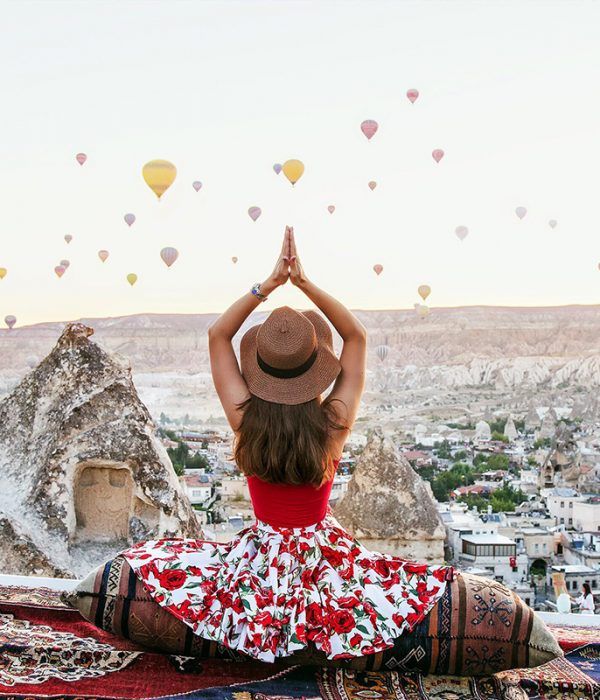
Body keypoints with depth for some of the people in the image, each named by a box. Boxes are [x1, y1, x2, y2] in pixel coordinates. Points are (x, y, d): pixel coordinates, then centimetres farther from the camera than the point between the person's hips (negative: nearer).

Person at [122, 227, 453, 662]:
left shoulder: (245, 421, -21)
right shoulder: (335, 424, -22)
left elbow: (218, 336, -10)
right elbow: (358, 336, -11)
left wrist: (271, 283, -17)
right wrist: (304, 281, -19)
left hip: (263, 553, 0)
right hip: (323, 553, 0)